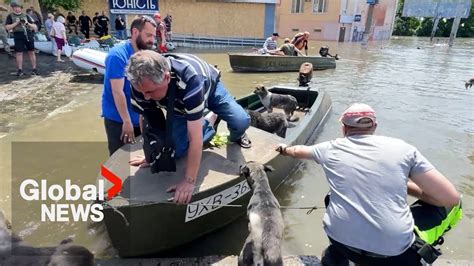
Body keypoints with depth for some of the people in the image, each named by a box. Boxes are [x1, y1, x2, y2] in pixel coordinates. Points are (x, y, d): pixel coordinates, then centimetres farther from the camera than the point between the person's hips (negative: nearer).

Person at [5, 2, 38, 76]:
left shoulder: (25, 15, 14)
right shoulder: (10, 16, 9)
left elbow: (35, 27, 12)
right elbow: (7, 27, 0)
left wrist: (28, 23, -7)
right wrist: (16, 23, -9)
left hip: (28, 34, 1)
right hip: (18, 35, -1)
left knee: (31, 52, 1)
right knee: (19, 53, -2)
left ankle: (34, 69, 6)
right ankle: (20, 70, 3)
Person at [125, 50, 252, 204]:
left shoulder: (190, 79, -48)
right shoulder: (140, 84, -33)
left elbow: (195, 137, -47)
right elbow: (147, 120, -14)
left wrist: (189, 181, -44)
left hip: (209, 87, -3)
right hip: (179, 104, 4)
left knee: (241, 122, -26)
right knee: (178, 151, -12)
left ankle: (236, 137, 14)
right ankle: (211, 120, 16)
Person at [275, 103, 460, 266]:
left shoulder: (330, 149, 7)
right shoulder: (402, 148, 3)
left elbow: (298, 151, 28)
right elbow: (451, 198, 3)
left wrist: (284, 149, 49)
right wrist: (405, 185, 15)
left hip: (341, 238, 2)